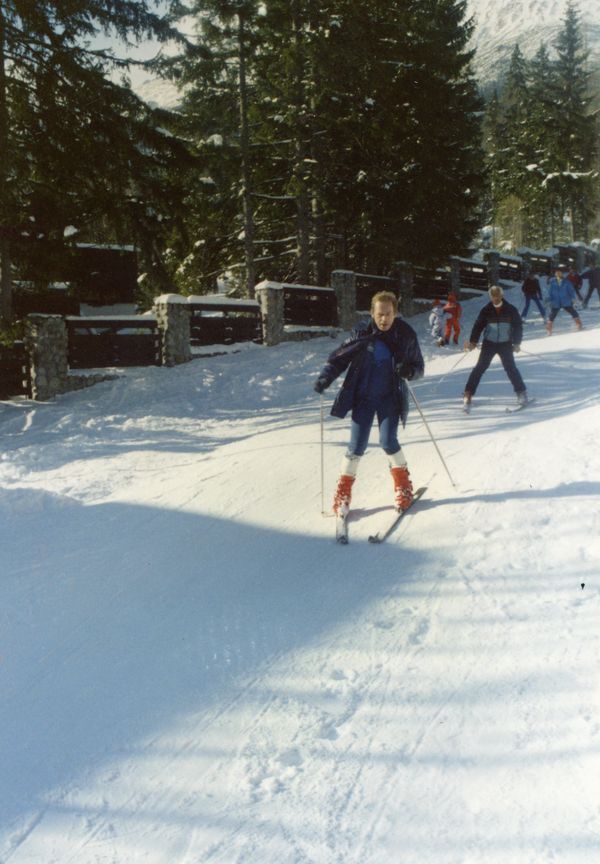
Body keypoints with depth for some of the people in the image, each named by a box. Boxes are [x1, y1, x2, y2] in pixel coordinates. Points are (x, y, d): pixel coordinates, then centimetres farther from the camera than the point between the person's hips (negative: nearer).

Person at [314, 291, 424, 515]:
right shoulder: (361, 332, -7)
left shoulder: (406, 335, -5)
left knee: (388, 441, -12)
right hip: (363, 397, 0)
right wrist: (325, 378, -16)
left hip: (390, 398, 0)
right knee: (357, 446, -3)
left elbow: (419, 366, 3)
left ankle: (402, 482, 13)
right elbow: (340, 357, -1)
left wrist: (409, 371, -20)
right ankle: (344, 489, 15)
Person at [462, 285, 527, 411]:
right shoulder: (486, 310, -3)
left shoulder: (511, 310, -4)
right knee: (480, 367, -5)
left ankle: (521, 392, 11)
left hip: (505, 344, 0)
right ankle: (468, 394, -4)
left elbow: (518, 326, 0)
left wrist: (516, 343, -7)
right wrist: (473, 342, -12)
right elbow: (478, 326, -3)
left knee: (510, 368, -5)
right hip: (489, 343, 1)